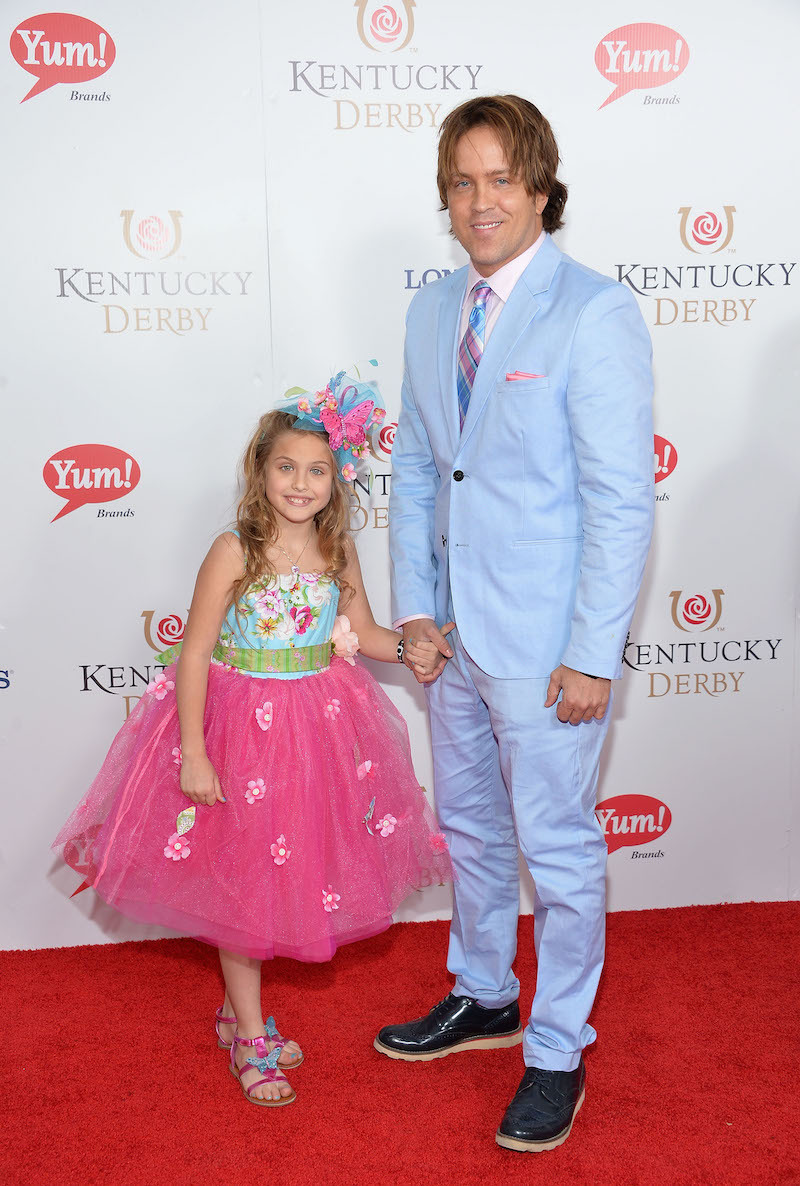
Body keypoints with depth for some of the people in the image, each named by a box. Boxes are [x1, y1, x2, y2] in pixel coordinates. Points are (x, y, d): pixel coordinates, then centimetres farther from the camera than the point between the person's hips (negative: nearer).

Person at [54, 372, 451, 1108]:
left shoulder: (337, 553, -1)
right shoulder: (235, 552, -15)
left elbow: (362, 634, 10)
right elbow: (194, 654, -15)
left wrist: (407, 650, -11)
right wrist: (193, 753, -17)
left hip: (319, 728, 5)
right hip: (241, 726, -5)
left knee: (291, 875, 14)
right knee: (239, 882, 7)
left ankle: (240, 1015, 36)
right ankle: (252, 1039, 24)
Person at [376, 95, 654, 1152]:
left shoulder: (594, 313, -14)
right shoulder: (434, 310, 8)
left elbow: (622, 501, -16)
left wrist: (592, 657, -17)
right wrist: (413, 604, 5)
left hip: (548, 641, -7)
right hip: (458, 630, 7)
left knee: (558, 849, 7)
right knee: (469, 827, 21)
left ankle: (558, 1053, 27)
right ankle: (482, 999, 43)